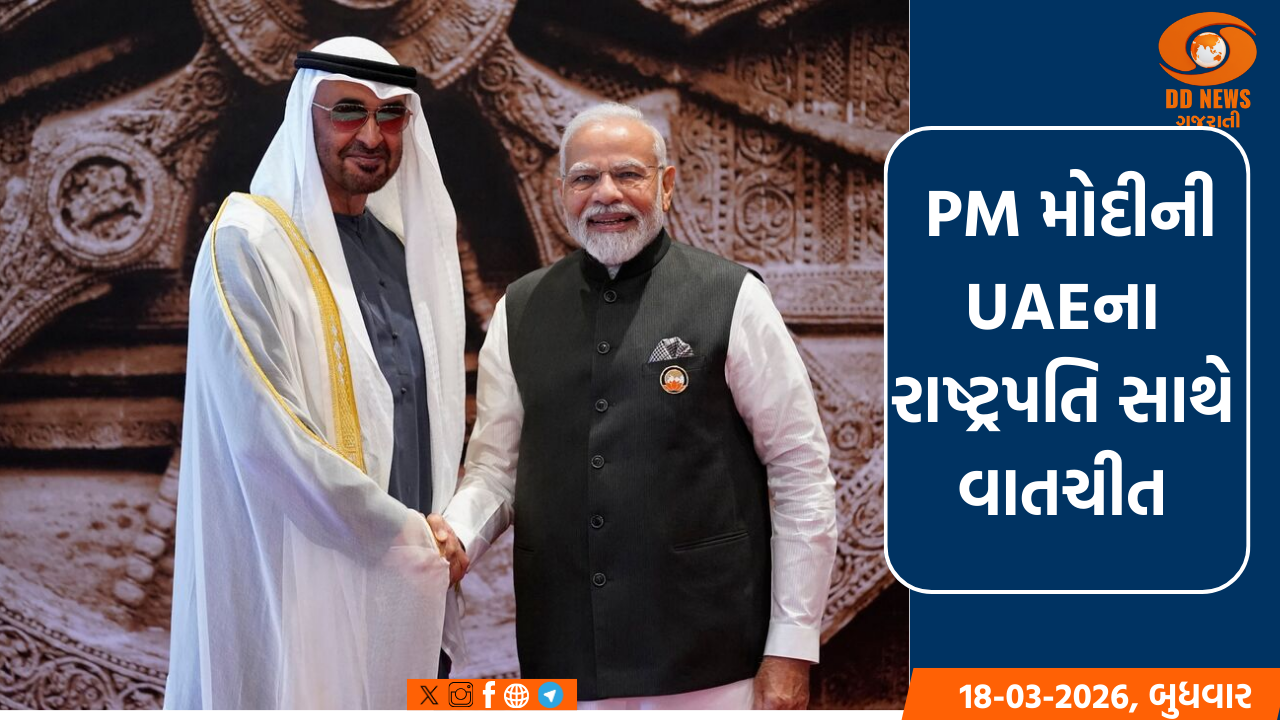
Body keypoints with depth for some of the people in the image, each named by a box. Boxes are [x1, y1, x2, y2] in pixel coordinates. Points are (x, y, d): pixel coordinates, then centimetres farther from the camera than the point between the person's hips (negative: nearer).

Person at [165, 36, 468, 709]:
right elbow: (265, 433, -18)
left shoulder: (407, 249, 13)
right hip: (297, 592, -6)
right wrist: (402, 534, -13)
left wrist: (438, 545, 3)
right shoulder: (248, 243, -9)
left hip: (406, 588, 6)